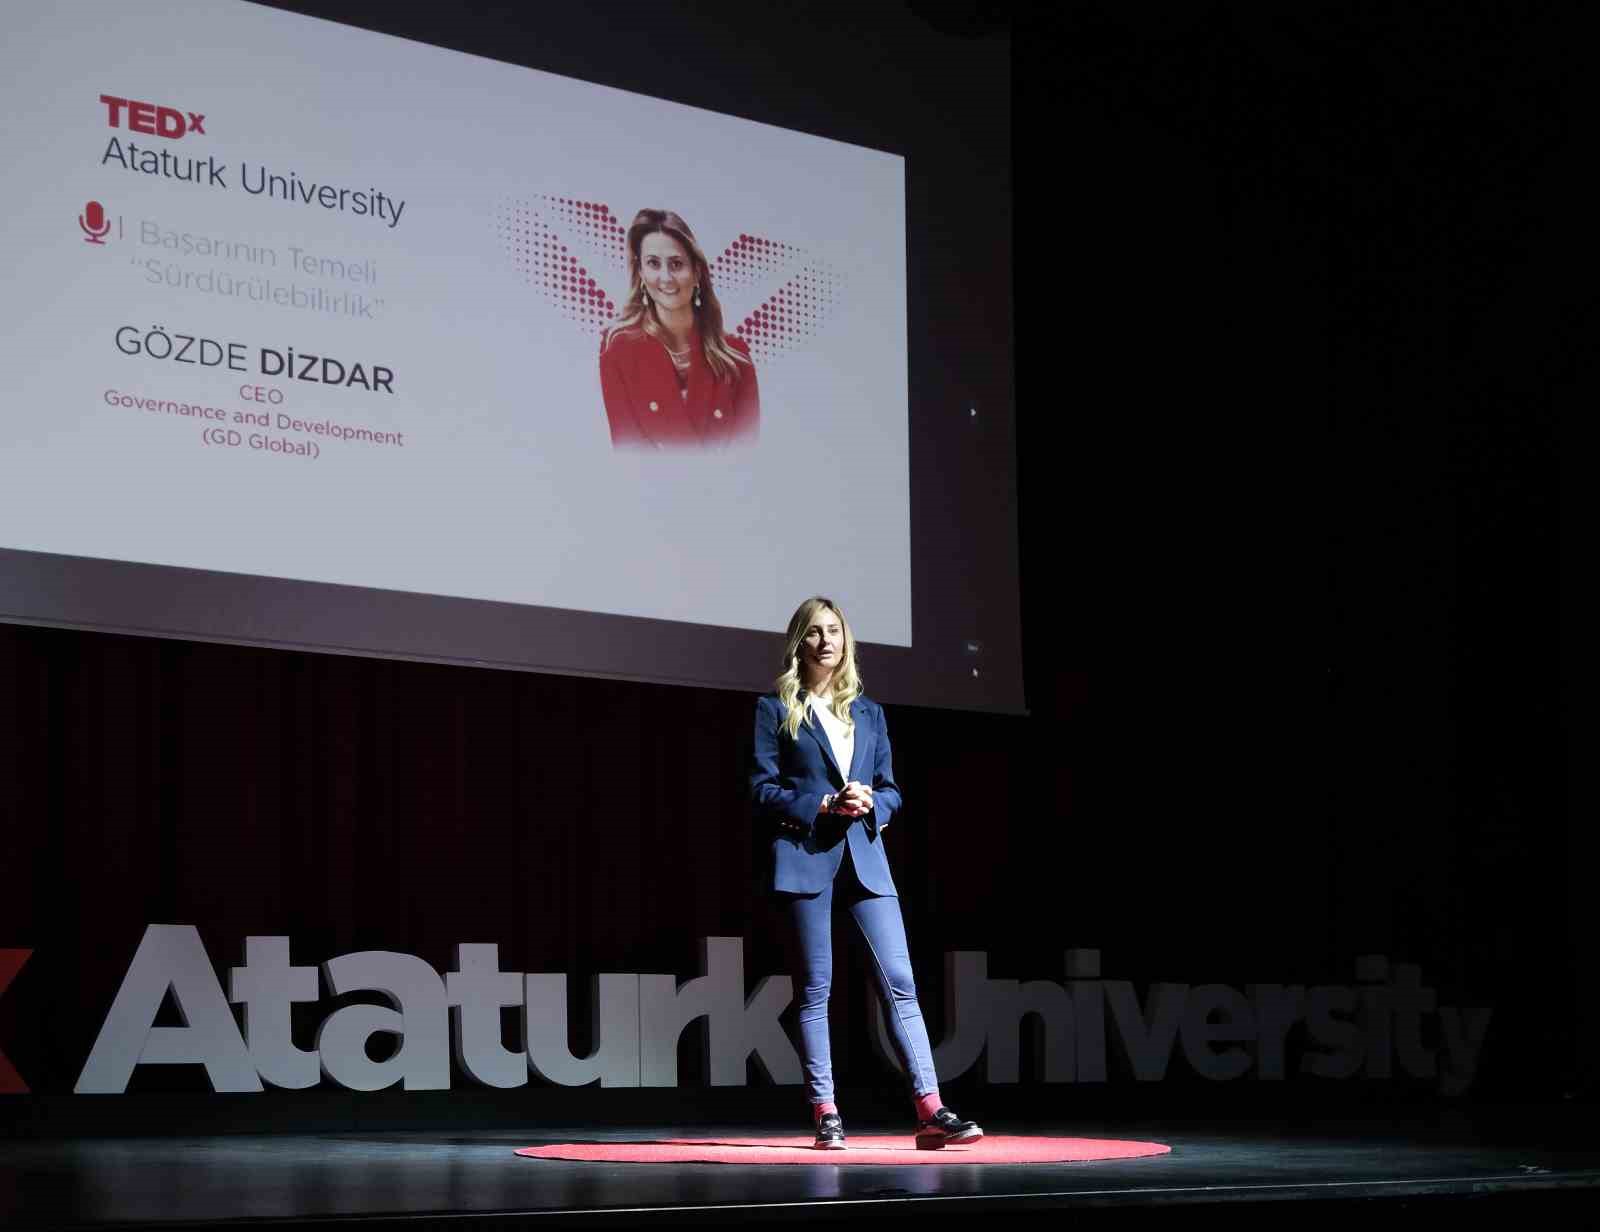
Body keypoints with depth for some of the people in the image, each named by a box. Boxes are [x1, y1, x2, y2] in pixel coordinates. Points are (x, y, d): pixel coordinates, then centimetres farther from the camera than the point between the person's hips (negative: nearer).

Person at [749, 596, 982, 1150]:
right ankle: (825, 1114, 1)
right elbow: (762, 789, -1)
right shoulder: (776, 709, 6)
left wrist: (869, 803, -7)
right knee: (815, 989, -2)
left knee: (899, 982, -6)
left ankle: (930, 1110, -10)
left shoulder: (868, 713, 17)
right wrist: (822, 806, -13)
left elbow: (890, 789, 16)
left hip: (864, 857, 3)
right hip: (805, 856, -3)